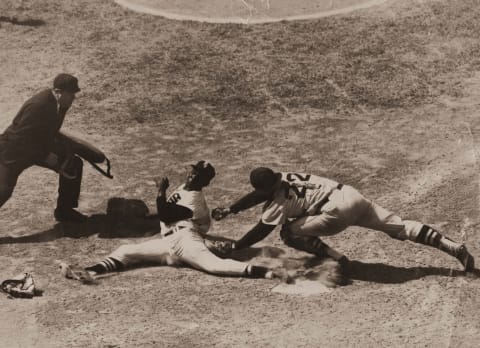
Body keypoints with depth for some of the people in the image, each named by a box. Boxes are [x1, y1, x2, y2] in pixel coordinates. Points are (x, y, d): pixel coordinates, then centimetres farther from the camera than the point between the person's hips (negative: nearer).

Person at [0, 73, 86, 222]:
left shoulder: (60, 103, -6)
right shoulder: (37, 105, -32)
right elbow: (22, 137, -28)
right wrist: (45, 155, -24)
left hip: (40, 147, 9)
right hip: (15, 150, -9)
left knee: (74, 164, 3)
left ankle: (64, 210, 14)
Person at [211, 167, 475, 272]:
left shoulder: (280, 201, -3)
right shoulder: (283, 177, 17)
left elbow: (260, 232, 3)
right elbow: (260, 194, 32)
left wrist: (234, 247, 14)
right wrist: (229, 210, 35)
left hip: (337, 211, -8)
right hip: (352, 195, 8)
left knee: (289, 233, 3)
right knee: (399, 226, 7)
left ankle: (335, 258, -8)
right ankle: (454, 247, 0)